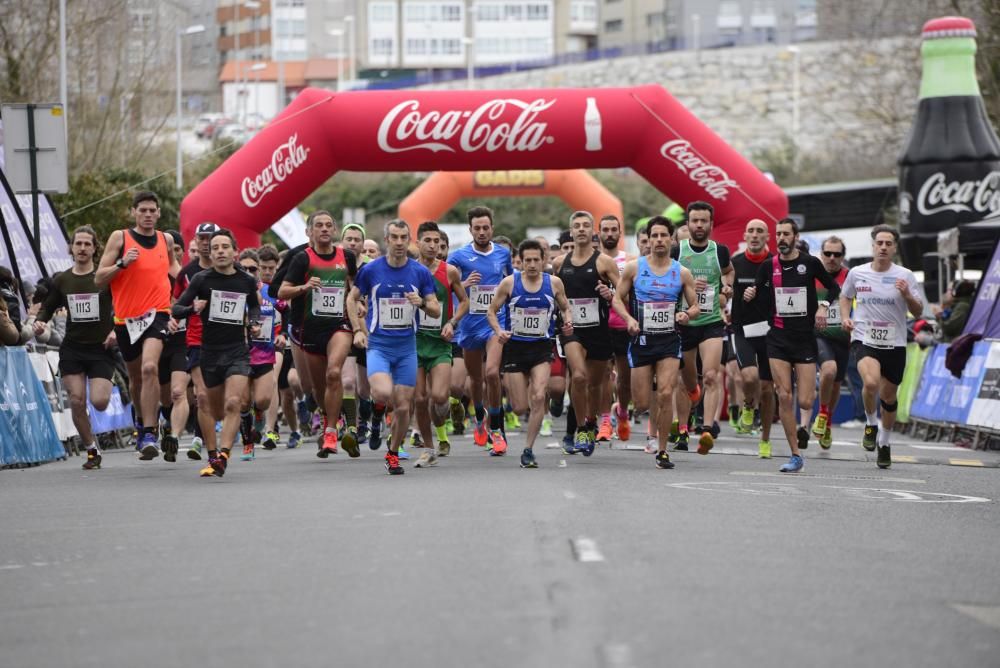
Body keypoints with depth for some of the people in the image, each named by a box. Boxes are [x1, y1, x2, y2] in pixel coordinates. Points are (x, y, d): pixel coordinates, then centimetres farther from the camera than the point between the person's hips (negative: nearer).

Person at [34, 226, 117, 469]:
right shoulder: (61, 280, 6)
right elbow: (48, 307, 17)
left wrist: (117, 330, -17)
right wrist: (39, 321, -4)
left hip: (101, 349, -3)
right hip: (72, 349, 3)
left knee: (99, 401, -15)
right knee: (77, 401, -6)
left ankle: (108, 389, 23)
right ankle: (92, 450, 9)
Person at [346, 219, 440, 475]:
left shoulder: (420, 272, 0)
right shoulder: (371, 270, -3)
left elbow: (436, 311, 4)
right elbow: (352, 298, 12)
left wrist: (422, 303, -18)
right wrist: (358, 330, 1)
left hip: (407, 346, 2)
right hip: (378, 344, -2)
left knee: (403, 406, 1)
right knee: (384, 392, -27)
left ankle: (393, 454, 22)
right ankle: (378, 404, 11)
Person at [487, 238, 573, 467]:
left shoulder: (554, 283, -1)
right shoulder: (509, 283, -5)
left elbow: (565, 307, 14)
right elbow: (492, 310, 3)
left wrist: (568, 322, -8)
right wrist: (498, 331, -15)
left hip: (541, 347, 0)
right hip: (515, 347, 0)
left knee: (538, 397, -19)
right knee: (520, 407, 0)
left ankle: (528, 450, -8)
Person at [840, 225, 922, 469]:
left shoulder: (905, 276, -2)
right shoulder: (857, 273, 0)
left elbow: (918, 311, 0)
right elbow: (845, 296, 20)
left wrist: (907, 295, -19)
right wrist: (846, 317, 1)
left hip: (894, 344, 1)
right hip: (864, 340, -1)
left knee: (888, 396, 9)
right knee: (871, 382, -28)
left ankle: (884, 442, 32)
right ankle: (870, 424, 0)